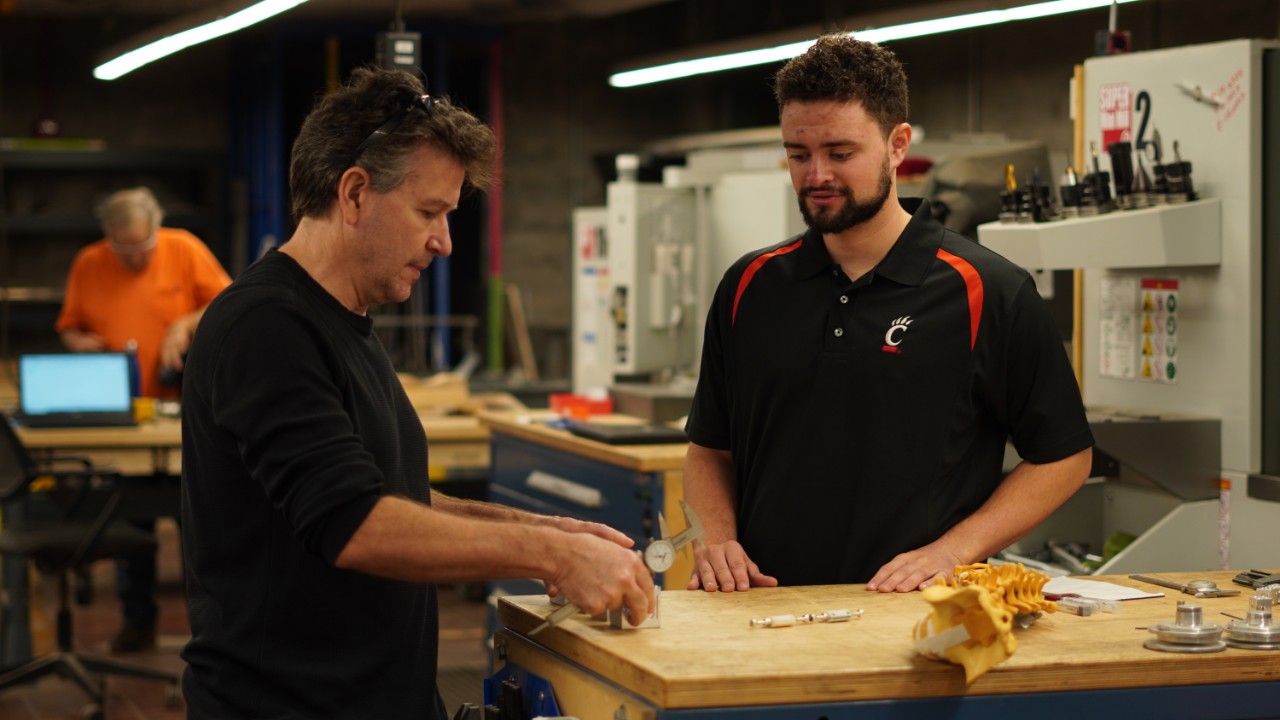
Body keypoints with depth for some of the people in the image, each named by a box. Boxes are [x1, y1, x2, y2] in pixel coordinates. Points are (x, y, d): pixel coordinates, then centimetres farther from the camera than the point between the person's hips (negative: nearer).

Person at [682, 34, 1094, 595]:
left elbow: (1064, 458, 5)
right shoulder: (749, 288, 14)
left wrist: (949, 551, -6)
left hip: (914, 618, -3)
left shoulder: (986, 294, 1)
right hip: (765, 613, 4)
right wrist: (717, 539, 3)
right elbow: (709, 449, 22)